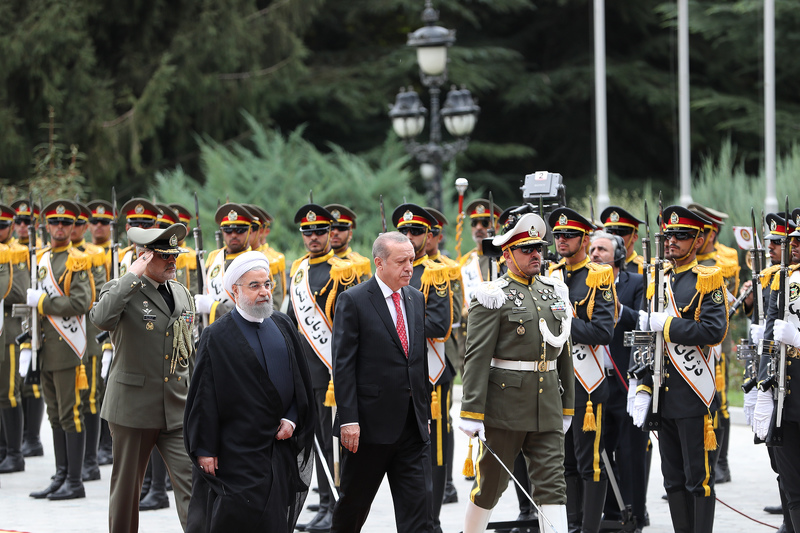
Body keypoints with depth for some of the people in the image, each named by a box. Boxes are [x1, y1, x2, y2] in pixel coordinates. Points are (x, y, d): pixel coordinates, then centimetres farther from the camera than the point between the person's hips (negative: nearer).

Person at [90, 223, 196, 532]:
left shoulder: (181, 293, 11)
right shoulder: (120, 290, -7)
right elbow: (101, 319, -32)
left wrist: (192, 397, 21)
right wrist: (134, 275, -25)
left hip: (177, 410, 4)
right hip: (134, 408, -4)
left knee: (192, 481, -7)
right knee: (126, 486, 8)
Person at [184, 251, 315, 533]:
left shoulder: (283, 326, 8)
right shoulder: (217, 336, -7)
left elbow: (300, 379, 14)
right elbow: (204, 398, -8)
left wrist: (292, 418, 0)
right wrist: (204, 449, -11)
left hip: (280, 444, 5)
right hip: (238, 451, -5)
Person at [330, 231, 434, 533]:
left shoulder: (416, 299, 11)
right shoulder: (353, 301, -8)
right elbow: (343, 365, -12)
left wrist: (425, 411, 14)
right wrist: (348, 419, -17)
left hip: (413, 425, 5)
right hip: (371, 423, -5)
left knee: (418, 507, -2)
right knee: (354, 501, 10)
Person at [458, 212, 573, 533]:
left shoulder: (554, 293, 13)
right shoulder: (493, 297, -7)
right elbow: (477, 359, -12)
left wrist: (567, 407, 18)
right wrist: (472, 413, -17)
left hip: (547, 410, 5)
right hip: (505, 407, -5)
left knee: (552, 485, -3)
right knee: (491, 482, 7)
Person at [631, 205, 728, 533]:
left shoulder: (708, 279, -6)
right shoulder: (659, 282, 14)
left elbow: (714, 331, -19)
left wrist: (666, 325, -14)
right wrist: (643, 390, 9)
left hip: (695, 396, -7)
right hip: (664, 396, 7)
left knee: (699, 478, -3)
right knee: (674, 479, 10)